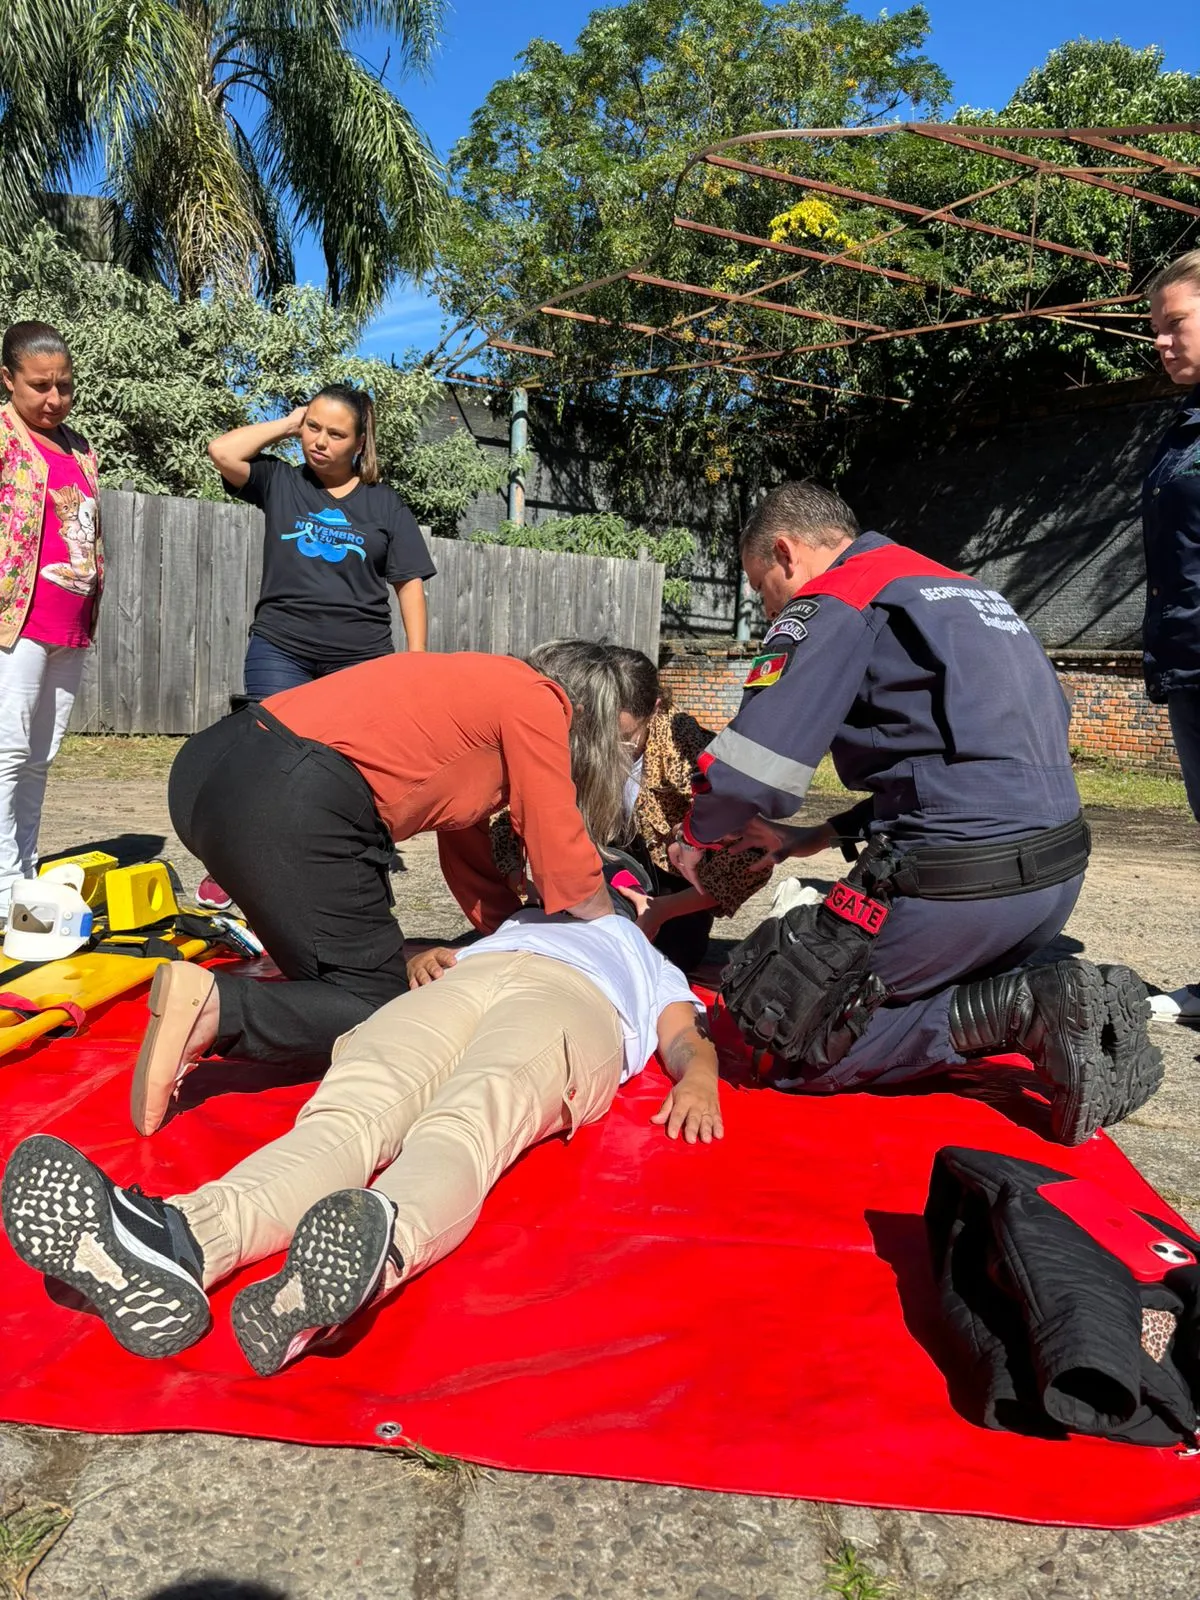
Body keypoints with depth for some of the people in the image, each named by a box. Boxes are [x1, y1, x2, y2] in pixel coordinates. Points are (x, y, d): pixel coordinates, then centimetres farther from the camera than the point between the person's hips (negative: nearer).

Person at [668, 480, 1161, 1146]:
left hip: (955, 884, -9)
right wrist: (821, 836, 25)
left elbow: (747, 768, -14)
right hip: (1058, 870, 9)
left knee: (773, 1033, 4)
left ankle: (1016, 1011, -9)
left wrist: (697, 838, 8)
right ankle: (1044, 1004, 3)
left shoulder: (833, 600, -5)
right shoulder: (963, 590, 22)